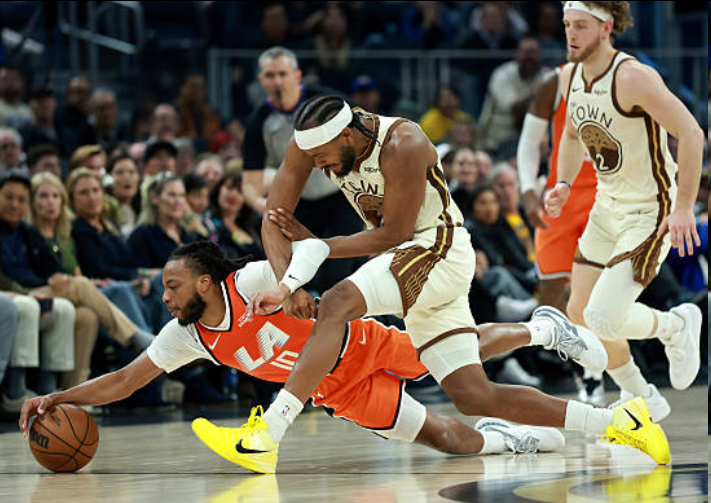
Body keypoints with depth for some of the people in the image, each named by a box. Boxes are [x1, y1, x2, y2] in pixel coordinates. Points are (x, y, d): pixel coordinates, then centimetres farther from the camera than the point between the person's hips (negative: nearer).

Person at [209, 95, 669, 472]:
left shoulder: (403, 146, -24)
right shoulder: (312, 140, -5)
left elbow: (393, 234, -18)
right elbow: (274, 218, -5)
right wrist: (288, 286, -20)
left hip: (440, 250, -8)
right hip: (406, 261, 8)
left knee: (337, 303, -31)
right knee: (474, 398, 0)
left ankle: (268, 433, -36)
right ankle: (615, 422, 7)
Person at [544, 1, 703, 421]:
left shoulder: (633, 77, -24)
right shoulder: (571, 78, 1)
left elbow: (691, 133, -25)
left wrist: (684, 207, -25)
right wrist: (564, 185, 5)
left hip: (651, 213, -8)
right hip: (607, 208, 8)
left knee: (603, 319, -19)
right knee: (580, 313, 9)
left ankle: (676, 326, 13)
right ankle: (642, 398, 29)